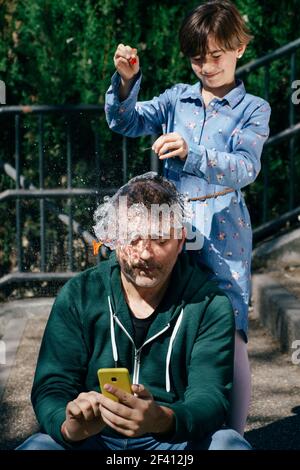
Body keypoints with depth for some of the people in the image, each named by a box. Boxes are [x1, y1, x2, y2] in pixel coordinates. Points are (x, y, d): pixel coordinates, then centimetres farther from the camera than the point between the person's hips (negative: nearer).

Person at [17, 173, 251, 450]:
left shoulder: (210, 303, -5)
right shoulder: (78, 297, -2)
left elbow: (210, 395, -15)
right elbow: (51, 389, -7)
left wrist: (162, 420, -39)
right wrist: (69, 427, -32)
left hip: (179, 438, 1)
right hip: (94, 439, -1)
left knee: (230, 443, -29)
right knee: (35, 447, -30)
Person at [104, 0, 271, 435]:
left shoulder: (253, 109, 1)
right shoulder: (177, 98, 11)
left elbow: (245, 168, -14)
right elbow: (124, 122, 5)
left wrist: (190, 153, -30)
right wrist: (126, 80, -13)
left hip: (223, 232, -3)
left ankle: (233, 436, 6)